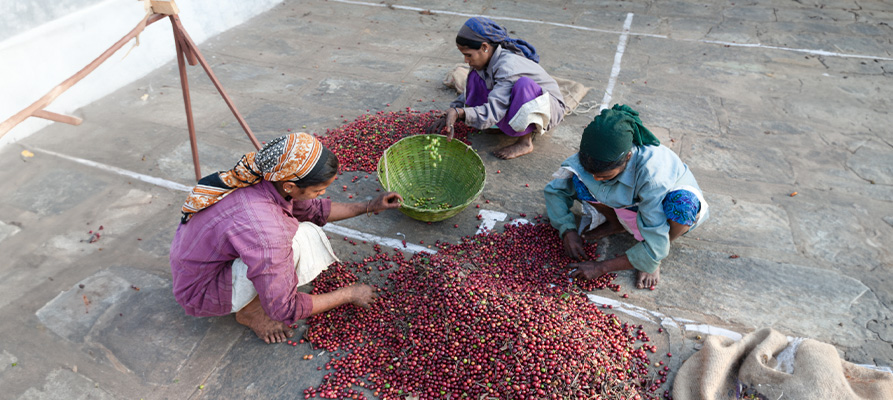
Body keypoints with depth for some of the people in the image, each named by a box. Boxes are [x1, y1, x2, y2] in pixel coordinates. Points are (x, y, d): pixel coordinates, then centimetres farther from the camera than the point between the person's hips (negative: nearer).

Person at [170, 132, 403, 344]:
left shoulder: (271, 178, -17)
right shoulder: (265, 231, -39)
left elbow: (313, 210, 6)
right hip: (200, 291, -7)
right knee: (298, 241, -28)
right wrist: (349, 295, -16)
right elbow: (284, 309, -26)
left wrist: (368, 207, -1)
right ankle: (249, 310, -5)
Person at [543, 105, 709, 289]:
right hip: (630, 206, 3)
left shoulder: (652, 174, -41)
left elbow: (655, 247, -36)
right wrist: (567, 230, -23)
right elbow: (555, 190, -9)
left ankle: (652, 260, -11)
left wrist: (601, 267, -31)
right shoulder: (594, 158, -27)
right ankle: (617, 224, 2)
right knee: (579, 180, -24)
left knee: (684, 200, -40)